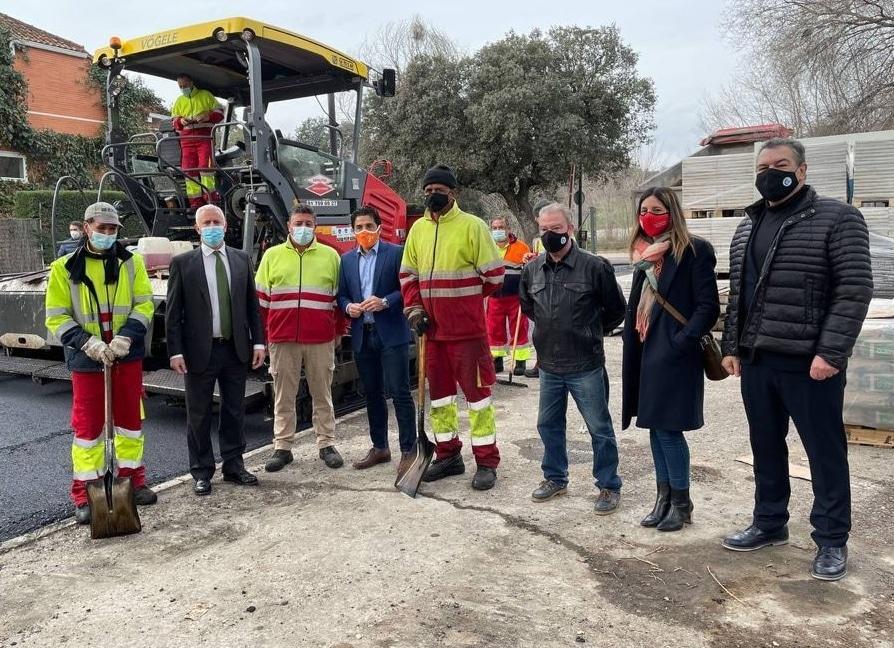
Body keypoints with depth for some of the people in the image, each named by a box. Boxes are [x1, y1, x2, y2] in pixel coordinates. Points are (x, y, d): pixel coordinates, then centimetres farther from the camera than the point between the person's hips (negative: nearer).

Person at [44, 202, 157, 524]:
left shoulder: (130, 262, 3)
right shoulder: (65, 267, -1)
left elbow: (144, 305, 1)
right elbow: (57, 317, -2)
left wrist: (126, 337, -15)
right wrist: (87, 342, -17)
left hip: (128, 356, 2)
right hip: (86, 359, -2)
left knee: (130, 419, 11)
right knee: (87, 425, 4)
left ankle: (133, 479, 27)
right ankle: (84, 494, 14)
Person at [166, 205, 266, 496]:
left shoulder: (241, 259, 6)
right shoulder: (183, 263, -2)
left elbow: (252, 305, 9)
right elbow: (173, 312, -3)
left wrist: (258, 342, 2)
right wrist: (175, 352, -10)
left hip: (236, 349, 3)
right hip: (199, 350, -3)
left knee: (234, 411, 12)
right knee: (199, 414, 7)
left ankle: (234, 466, 26)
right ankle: (202, 472, 20)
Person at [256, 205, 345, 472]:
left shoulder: (330, 256, 7)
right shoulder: (272, 256, 8)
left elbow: (339, 296, 9)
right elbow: (261, 298, 9)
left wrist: (339, 330, 7)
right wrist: (261, 334, 6)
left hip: (321, 340, 0)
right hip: (282, 339, 1)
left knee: (322, 394, 8)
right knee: (283, 395, 7)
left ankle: (327, 444, 17)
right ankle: (282, 447, 16)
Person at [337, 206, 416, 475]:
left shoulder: (396, 253, -2)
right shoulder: (347, 259, 13)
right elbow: (341, 294, 16)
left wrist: (385, 302, -18)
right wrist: (348, 307, -4)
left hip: (391, 333, -5)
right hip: (362, 335, 5)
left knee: (399, 392, -5)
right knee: (372, 393, 13)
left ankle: (408, 451, 3)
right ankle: (380, 447, 25)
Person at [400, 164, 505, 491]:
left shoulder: (472, 225, -8)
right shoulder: (418, 229, 10)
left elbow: (493, 274, -8)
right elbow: (407, 274, 15)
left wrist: (464, 298, 4)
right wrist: (415, 309, 3)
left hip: (467, 328, -6)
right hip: (432, 328, 6)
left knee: (476, 390, 0)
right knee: (439, 390, 14)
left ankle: (487, 462, 11)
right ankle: (448, 456, 28)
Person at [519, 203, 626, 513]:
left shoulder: (594, 266, -12)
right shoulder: (532, 269, 2)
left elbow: (615, 310, -1)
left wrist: (590, 333, 6)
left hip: (586, 366, -5)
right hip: (548, 365, 5)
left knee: (599, 428, 6)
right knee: (548, 425, 17)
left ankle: (608, 486, 21)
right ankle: (555, 478, 35)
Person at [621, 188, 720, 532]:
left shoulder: (694, 249, -8)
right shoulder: (646, 252, 14)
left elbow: (709, 306, -12)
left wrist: (682, 341, -19)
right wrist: (632, 344, 10)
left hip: (673, 352, -7)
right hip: (646, 351, 7)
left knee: (668, 427, -4)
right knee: (656, 427, 12)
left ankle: (681, 502, 12)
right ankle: (664, 497, 24)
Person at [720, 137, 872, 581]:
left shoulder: (837, 219, -5)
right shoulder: (747, 228, 15)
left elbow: (854, 289, -12)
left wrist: (831, 352, -19)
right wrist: (731, 346, 10)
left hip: (810, 363, -6)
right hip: (756, 361, 6)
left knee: (825, 453, 5)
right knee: (765, 448, 15)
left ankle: (831, 541, 19)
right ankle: (769, 523, 31)